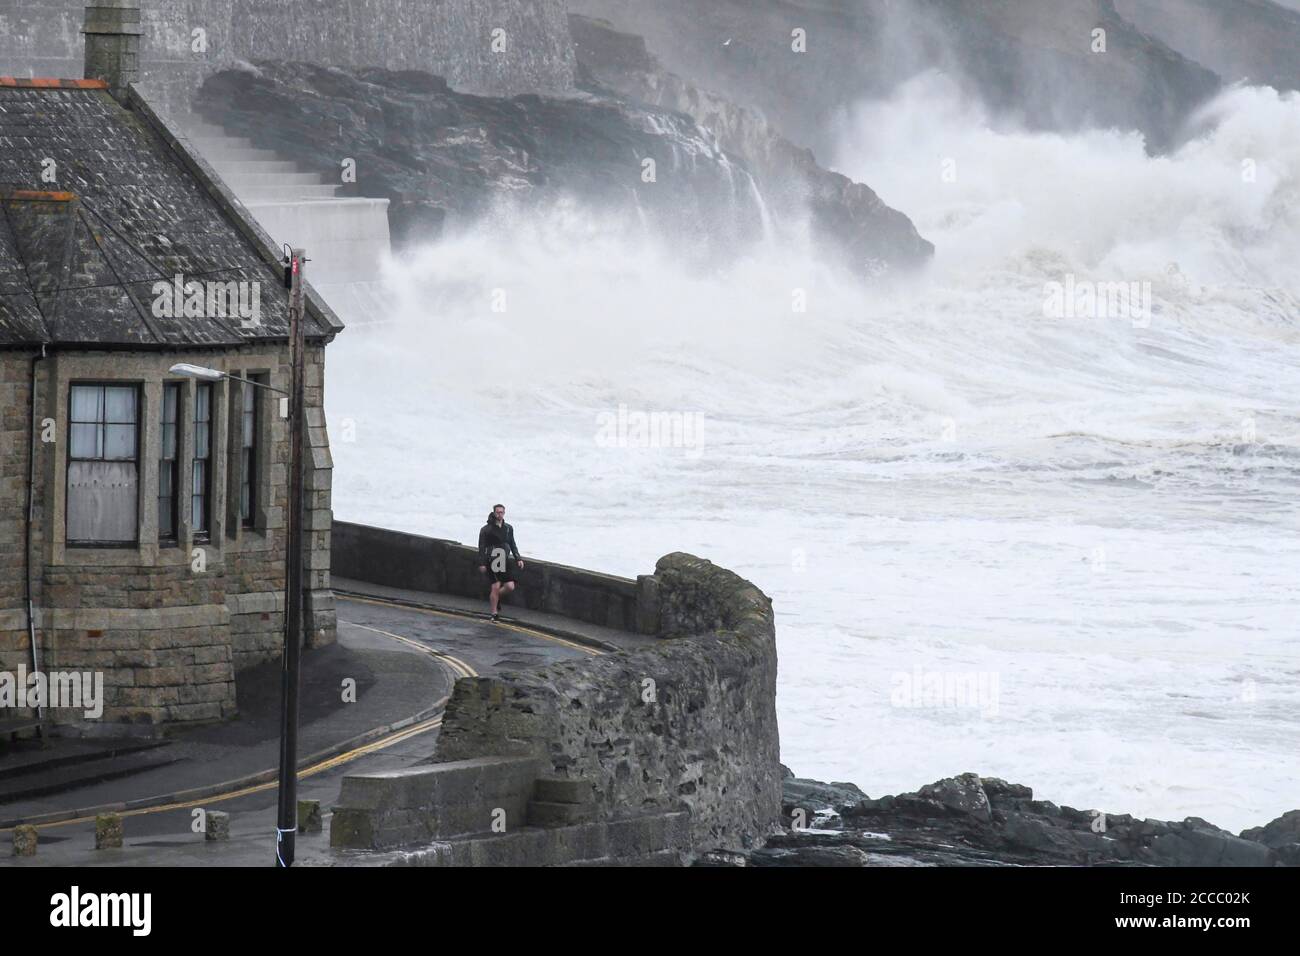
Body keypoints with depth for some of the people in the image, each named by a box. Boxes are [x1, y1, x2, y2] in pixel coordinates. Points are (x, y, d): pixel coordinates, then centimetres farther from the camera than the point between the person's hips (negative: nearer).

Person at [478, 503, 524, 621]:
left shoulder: (508, 528, 11)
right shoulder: (487, 529, -4)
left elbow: (512, 545, 20)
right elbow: (482, 547, -4)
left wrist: (518, 558, 11)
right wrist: (482, 563, -10)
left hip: (505, 561, 5)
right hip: (492, 562, -5)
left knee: (510, 586, -3)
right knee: (496, 587, -10)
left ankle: (495, 597, 27)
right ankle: (494, 614, 0)